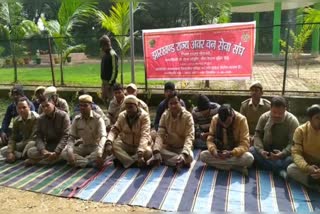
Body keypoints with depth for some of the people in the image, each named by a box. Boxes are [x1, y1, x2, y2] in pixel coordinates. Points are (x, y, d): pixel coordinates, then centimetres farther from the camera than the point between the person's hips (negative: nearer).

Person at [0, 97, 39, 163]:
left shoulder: (35, 118, -23)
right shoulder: (16, 120, -2)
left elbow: (35, 136, -26)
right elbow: (13, 138, -1)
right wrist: (10, 152, -15)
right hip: (24, 143, 6)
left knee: (32, 143, -40)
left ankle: (22, 156, -11)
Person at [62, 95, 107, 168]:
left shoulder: (98, 119, -17)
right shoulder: (77, 119, -5)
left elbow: (103, 137, -28)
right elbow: (71, 137, -4)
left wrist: (99, 154, -44)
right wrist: (70, 153, -24)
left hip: (95, 147, -4)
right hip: (83, 147, 4)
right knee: (64, 153, -19)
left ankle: (79, 161, -23)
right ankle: (91, 162, -28)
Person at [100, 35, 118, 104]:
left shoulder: (112, 55, -16)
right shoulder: (105, 54, 11)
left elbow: (115, 70, -20)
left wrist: (110, 83, -20)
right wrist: (103, 81, 15)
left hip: (109, 82, -9)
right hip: (104, 81, 9)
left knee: (110, 99, -5)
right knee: (104, 98, 17)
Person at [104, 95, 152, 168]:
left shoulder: (144, 116, -17)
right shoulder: (122, 115, -4)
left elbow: (144, 135, -27)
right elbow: (114, 130, -9)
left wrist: (140, 152, -42)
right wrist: (108, 143, -30)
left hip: (141, 145, -3)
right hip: (126, 145, 3)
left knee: (148, 152, -33)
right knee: (113, 145, -24)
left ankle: (122, 160, -18)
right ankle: (135, 162, -23)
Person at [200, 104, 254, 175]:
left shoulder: (241, 119, -19)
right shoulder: (215, 119, -11)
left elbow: (245, 144, -20)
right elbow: (210, 139, -7)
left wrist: (231, 153, -37)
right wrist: (213, 150, -29)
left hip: (236, 153, -3)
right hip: (220, 152, 3)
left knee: (249, 158, -34)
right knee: (203, 155, -25)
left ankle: (219, 163, -17)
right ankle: (238, 167, -22)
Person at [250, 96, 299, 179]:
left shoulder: (292, 121, -14)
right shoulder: (264, 117, -7)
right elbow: (257, 136, -6)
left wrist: (283, 154, -38)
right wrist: (260, 150, -25)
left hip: (283, 154, -3)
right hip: (265, 152, 3)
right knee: (251, 151, -28)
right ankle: (280, 169, -29)